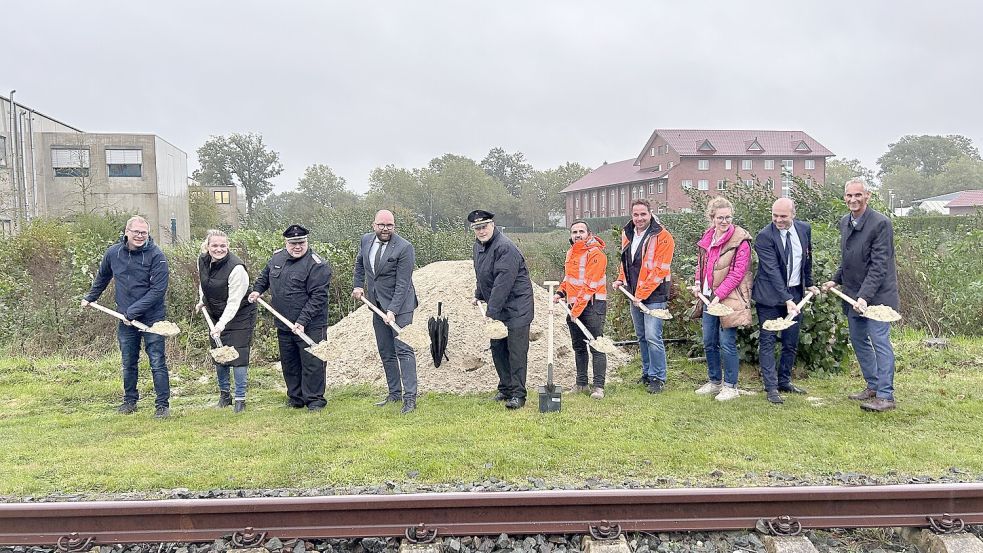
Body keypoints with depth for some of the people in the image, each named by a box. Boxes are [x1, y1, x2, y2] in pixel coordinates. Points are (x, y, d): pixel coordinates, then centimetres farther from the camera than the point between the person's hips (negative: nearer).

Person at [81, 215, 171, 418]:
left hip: (152, 318, -4)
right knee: (128, 363, 14)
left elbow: (158, 289, -19)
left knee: (157, 363, -3)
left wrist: (133, 311, -20)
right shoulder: (113, 253, 1)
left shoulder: (156, 256, -14)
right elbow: (102, 278, 22)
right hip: (126, 320, 5)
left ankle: (162, 405, 4)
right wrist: (89, 297, 29)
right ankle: (130, 400, 29)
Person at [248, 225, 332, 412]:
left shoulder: (317, 265, -16)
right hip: (284, 326, 7)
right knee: (289, 364, 16)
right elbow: (265, 275, 28)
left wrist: (302, 321, -24)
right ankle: (295, 398, 30)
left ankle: (314, 400, 11)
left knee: (312, 364, -2)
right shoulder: (277, 258, 7)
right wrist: (257, 290, 11)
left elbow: (318, 297, -20)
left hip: (310, 326, -7)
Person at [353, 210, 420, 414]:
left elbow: (402, 284, -20)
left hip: (399, 305, -7)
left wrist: (393, 310, -25)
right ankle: (394, 393, 21)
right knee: (385, 352, 11)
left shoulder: (404, 248, -17)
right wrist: (358, 285, 12)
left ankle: (410, 397, -11)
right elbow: (359, 263, 24)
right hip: (377, 304, 7)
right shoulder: (366, 240, 3)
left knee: (403, 349, -12)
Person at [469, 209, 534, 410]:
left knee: (516, 350, -6)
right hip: (496, 308, 9)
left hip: (516, 308, -9)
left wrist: (491, 313, -27)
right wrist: (478, 295, 22)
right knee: (497, 348, 12)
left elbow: (502, 284, -27)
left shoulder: (505, 248, -22)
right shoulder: (478, 246, 9)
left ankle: (518, 394, 0)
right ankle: (505, 389, 24)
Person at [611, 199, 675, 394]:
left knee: (653, 337, -10)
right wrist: (621, 279, 7)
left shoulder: (662, 237, -13)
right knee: (642, 337, 14)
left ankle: (658, 378, 1)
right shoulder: (627, 234, 9)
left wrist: (642, 294, -18)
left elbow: (659, 270, -17)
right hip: (634, 294, 7)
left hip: (654, 295, -7)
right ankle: (647, 374, 26)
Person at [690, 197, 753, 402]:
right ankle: (714, 382, 29)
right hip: (709, 297, 7)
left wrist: (719, 295, -20)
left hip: (729, 298, -7)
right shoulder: (707, 238, 9)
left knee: (727, 344, -3)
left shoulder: (740, 240, -12)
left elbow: (737, 273, -16)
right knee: (709, 343, 14)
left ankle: (730, 386, 11)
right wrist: (698, 283, 3)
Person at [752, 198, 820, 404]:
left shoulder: (804, 229, 0)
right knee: (767, 341, -3)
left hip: (795, 293, 5)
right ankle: (771, 387, 1)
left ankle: (784, 381, 23)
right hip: (770, 295, -5)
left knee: (791, 341, 10)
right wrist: (786, 299, -29)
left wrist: (809, 283, 18)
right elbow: (772, 271, -23)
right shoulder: (764, 237, -17)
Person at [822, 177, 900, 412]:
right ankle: (873, 386, 29)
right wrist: (836, 280, 11)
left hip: (876, 295, -8)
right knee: (858, 340, 15)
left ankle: (886, 396, 0)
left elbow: (879, 265, -21)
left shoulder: (880, 223, -16)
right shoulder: (844, 222, 8)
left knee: (880, 342, -6)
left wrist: (865, 295, -27)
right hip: (853, 294, 8)